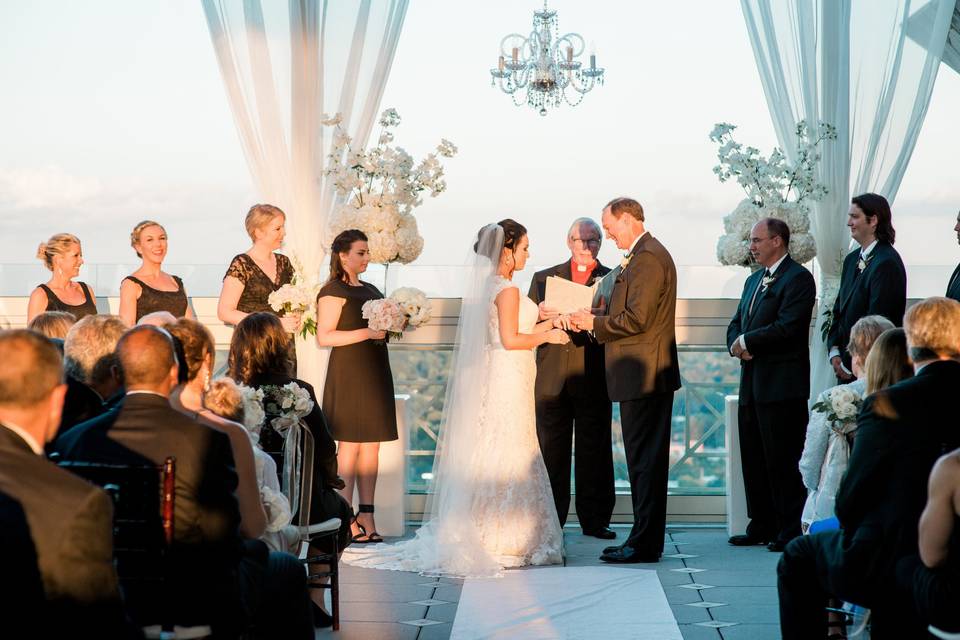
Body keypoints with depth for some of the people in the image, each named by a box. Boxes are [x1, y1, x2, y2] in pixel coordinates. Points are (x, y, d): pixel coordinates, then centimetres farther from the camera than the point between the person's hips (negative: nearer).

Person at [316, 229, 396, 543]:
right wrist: (366, 332, -17)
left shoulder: (370, 290, 19)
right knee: (349, 446, -7)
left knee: (372, 447, 5)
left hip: (375, 373, 8)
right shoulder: (333, 291, -6)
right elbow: (324, 337, -14)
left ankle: (366, 517, 7)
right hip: (348, 373, -8)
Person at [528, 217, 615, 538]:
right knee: (551, 452, 3)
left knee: (594, 452, 2)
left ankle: (594, 519, 8)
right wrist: (540, 316, -14)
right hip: (552, 380, 1)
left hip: (593, 379, -1)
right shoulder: (544, 278, 14)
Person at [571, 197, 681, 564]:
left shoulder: (647, 258, -16)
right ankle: (646, 539, 18)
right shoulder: (646, 255, 17)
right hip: (648, 376, 11)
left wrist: (595, 323, -9)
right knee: (647, 460, 13)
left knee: (645, 460, -7)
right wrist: (595, 321, 9)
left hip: (643, 375, -11)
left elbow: (636, 319, -22)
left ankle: (644, 544, -3)